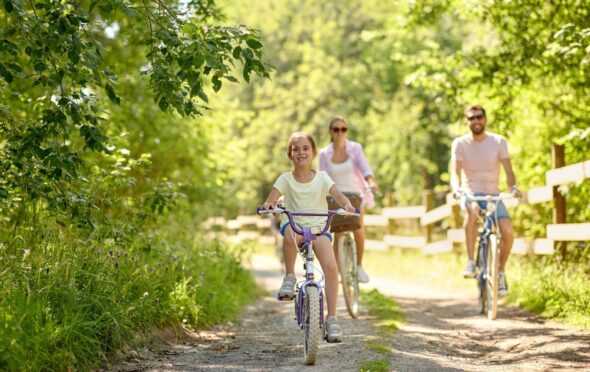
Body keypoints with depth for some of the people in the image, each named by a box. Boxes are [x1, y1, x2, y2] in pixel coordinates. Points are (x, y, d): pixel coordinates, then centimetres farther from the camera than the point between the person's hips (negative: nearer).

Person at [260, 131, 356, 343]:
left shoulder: (321, 177, 4)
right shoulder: (286, 179, 3)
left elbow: (338, 196, -9)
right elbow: (271, 199, -10)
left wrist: (347, 205, -32)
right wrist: (267, 205, -34)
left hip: (319, 227, 1)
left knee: (331, 267, -24)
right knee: (290, 234, -40)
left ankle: (331, 318, -15)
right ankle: (289, 277, -16)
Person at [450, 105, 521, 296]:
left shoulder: (499, 141, -2)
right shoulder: (460, 143, -5)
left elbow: (508, 170, -8)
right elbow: (455, 172, -15)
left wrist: (513, 187, -28)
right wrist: (456, 188, -36)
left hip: (493, 195, 2)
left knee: (507, 231, -21)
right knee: (472, 210, -39)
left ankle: (501, 272, 6)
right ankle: (470, 262, -28)